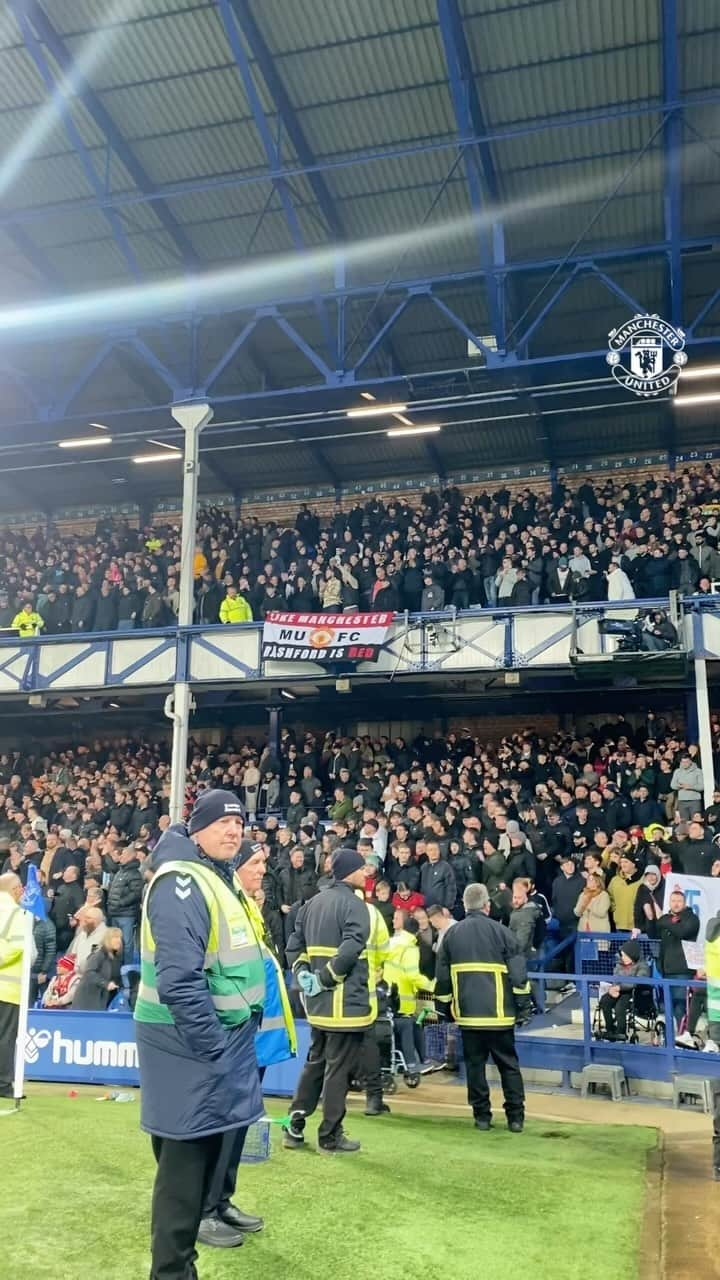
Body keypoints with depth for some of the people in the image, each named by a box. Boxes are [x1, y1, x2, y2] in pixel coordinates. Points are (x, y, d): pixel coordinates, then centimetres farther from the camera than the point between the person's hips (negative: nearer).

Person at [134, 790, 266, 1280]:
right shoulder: (182, 883, -19)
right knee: (186, 1163, 0)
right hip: (195, 1043, -10)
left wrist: (236, 1037, 13)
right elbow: (180, 979, -26)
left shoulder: (218, 879, 14)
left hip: (220, 1038, 10)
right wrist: (212, 1046, -22)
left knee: (201, 1157, 18)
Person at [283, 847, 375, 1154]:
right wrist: (326, 978, -16)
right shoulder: (354, 905, -14)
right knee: (339, 1068, 3)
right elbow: (350, 950, -26)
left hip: (318, 1002, 8)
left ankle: (294, 1127, 21)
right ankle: (330, 1136, 11)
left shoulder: (312, 904, 12)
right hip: (347, 1001, -8)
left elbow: (293, 944, 12)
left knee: (315, 1062, 20)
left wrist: (303, 974, 6)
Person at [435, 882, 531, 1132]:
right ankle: (515, 1117, 10)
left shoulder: (451, 934, 3)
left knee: (475, 1065, 10)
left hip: (468, 1013, 2)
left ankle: (482, 1116, 12)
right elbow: (518, 972, -6)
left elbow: (442, 976, 6)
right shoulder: (500, 931, -5)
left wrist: (444, 1007, 15)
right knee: (508, 1065, 9)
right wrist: (523, 1006, 2)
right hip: (499, 1013, -1)